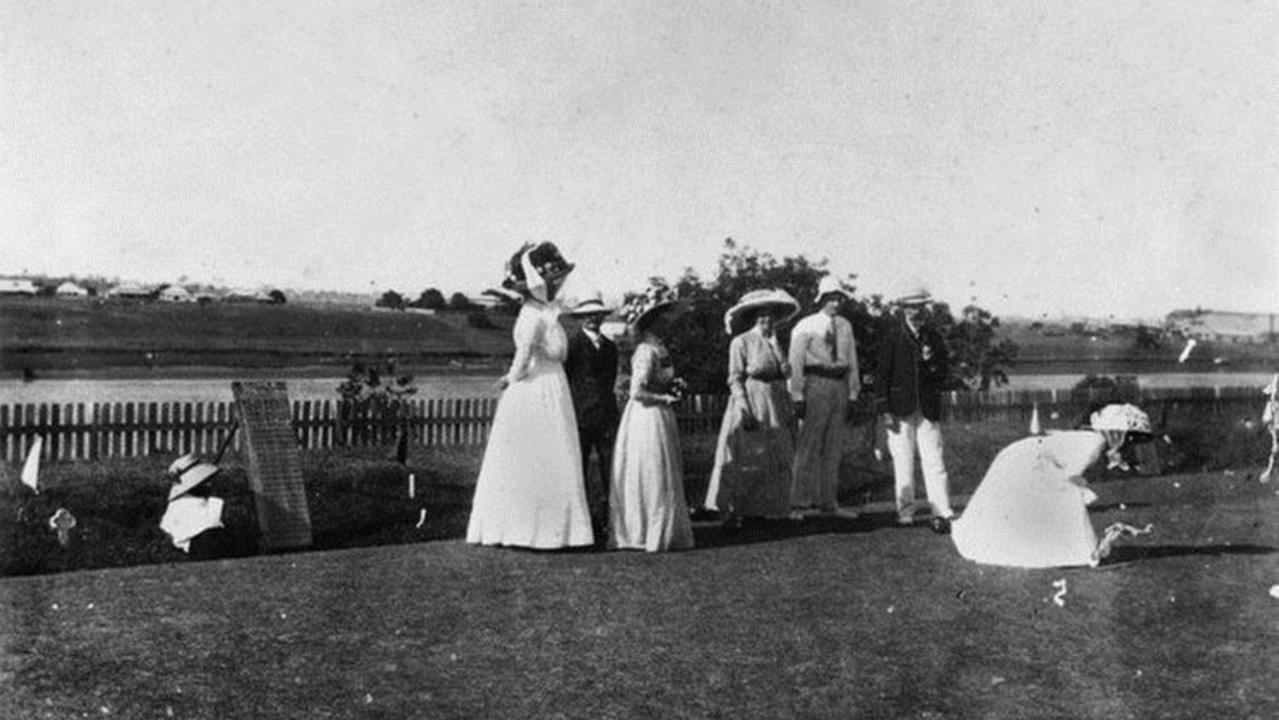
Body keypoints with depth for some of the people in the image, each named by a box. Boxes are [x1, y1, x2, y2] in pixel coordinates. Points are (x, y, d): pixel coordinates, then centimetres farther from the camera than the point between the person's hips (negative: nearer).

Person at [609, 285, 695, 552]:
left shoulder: (658, 350, 14)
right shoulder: (647, 351, -17)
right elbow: (637, 391, -24)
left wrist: (672, 387, 5)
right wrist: (665, 398, -13)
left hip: (659, 418, 10)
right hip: (649, 418, -10)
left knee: (662, 478, 14)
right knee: (653, 477, -3)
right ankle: (651, 534, 5)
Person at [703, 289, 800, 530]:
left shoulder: (775, 343, 15)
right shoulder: (741, 342, -4)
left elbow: (782, 378, 17)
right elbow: (735, 379, -9)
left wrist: (789, 411, 11)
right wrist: (745, 410, -19)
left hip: (775, 409, 7)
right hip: (751, 404, -7)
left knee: (775, 462, 6)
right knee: (744, 461, -8)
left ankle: (758, 510, 14)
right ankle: (731, 512, -4)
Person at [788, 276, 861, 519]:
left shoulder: (845, 326, 13)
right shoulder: (805, 326, -2)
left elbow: (851, 362, 15)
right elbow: (795, 364, -4)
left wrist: (852, 396, 9)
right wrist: (798, 397, -10)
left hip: (839, 386, 5)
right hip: (816, 385, -5)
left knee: (835, 447, 7)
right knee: (809, 446, -7)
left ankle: (828, 501, 13)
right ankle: (800, 503, -3)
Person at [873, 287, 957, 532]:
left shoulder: (934, 338, 10)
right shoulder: (892, 337, 0)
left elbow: (945, 375, 13)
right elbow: (881, 374, -2)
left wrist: (932, 362, -9)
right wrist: (884, 410, -8)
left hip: (928, 410, 2)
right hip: (900, 411, -2)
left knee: (934, 462, -5)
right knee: (903, 464, 4)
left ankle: (942, 514, -6)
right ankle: (905, 512, 14)